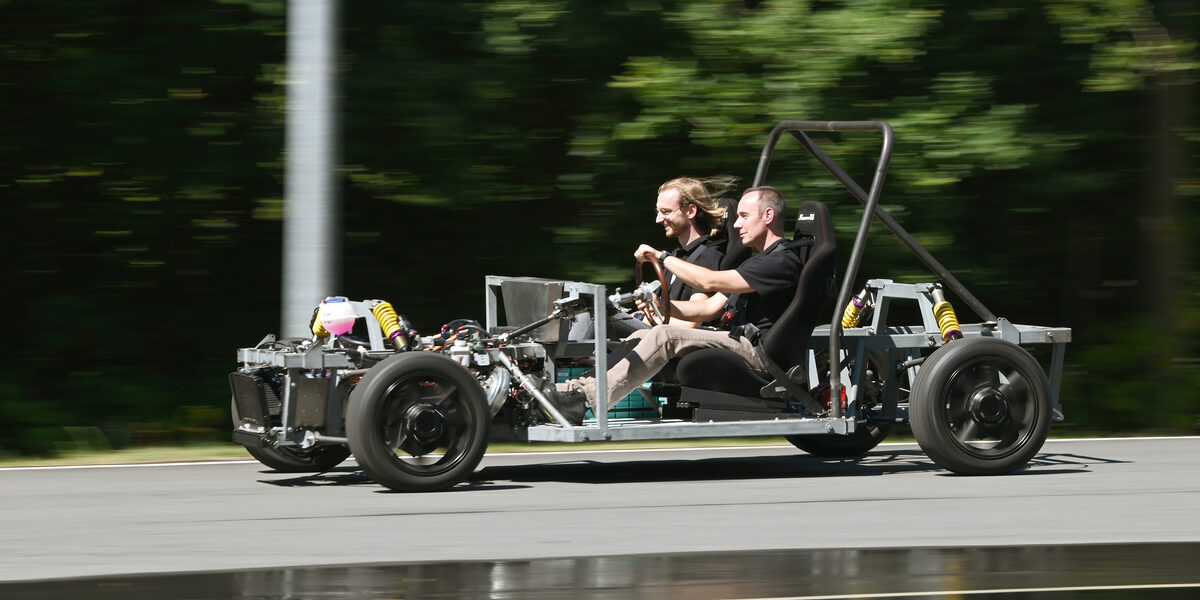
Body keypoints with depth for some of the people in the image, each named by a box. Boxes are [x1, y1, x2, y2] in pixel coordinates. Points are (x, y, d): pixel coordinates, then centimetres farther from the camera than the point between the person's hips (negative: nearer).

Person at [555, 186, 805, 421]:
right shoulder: (757, 262, 28)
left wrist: (662, 256, -7)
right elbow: (711, 308, 21)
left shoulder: (784, 262, -8)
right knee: (642, 337, -1)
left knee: (665, 337, -25)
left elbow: (709, 281, -15)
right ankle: (584, 386, -15)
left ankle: (587, 398, -32)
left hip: (757, 352, -10)